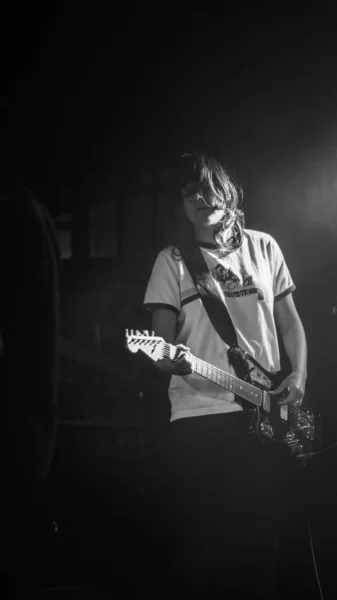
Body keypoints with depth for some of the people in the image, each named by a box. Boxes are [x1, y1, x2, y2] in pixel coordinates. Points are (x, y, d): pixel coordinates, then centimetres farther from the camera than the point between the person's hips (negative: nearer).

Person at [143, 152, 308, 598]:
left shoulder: (263, 247, 12)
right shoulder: (172, 259, 4)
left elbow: (290, 322, 16)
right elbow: (162, 338, -2)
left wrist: (298, 375, 0)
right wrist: (168, 358, -25)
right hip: (197, 415, -2)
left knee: (261, 537, 6)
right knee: (198, 540, -2)